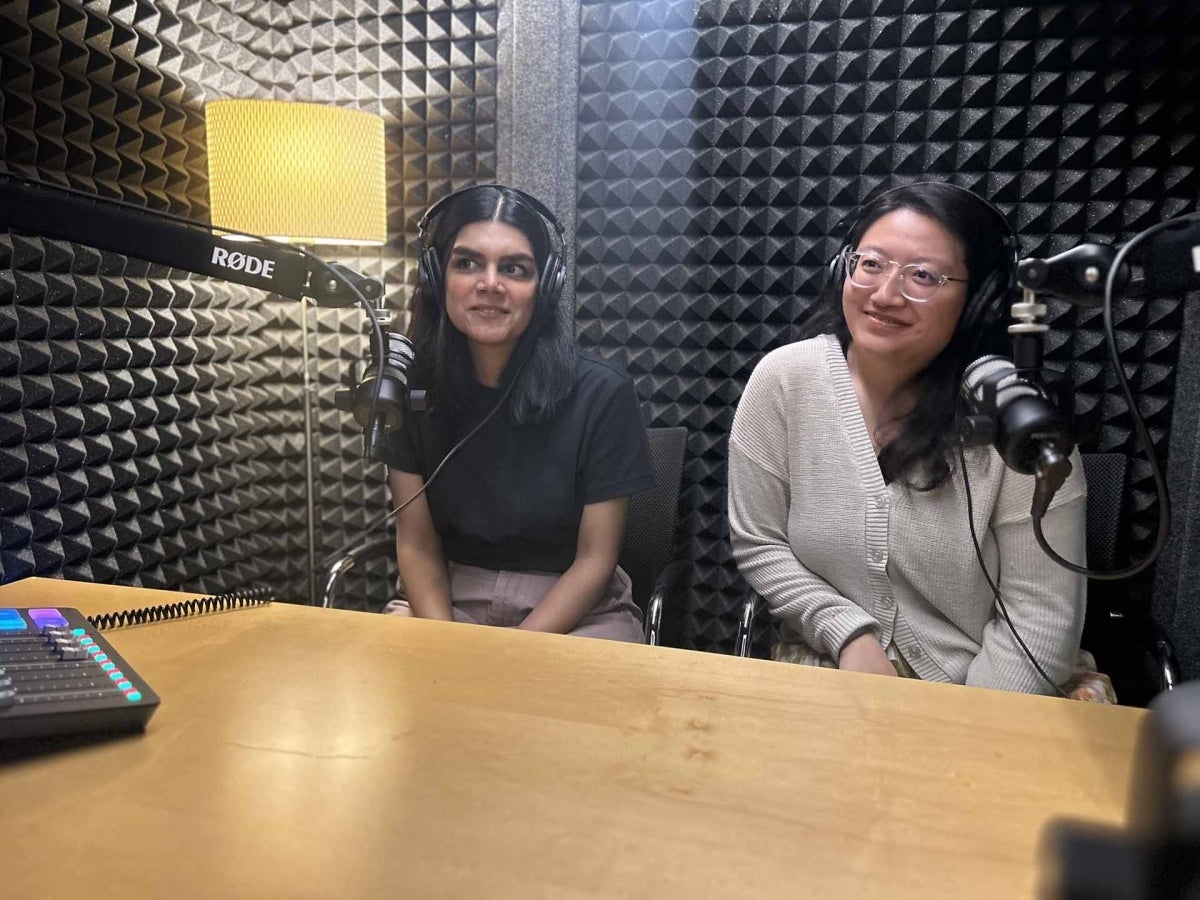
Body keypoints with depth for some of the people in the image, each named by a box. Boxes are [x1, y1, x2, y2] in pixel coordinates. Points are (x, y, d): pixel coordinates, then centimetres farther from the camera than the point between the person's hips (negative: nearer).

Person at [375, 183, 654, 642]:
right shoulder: (410, 384, -6)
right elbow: (417, 545, -2)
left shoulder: (602, 392, -14)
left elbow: (595, 559, -10)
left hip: (572, 610, -1)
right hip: (446, 600, 2)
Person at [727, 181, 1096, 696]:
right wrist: (849, 633, -12)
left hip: (978, 688, 0)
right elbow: (757, 544, -3)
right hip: (825, 668, 1)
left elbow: (1042, 612, -8)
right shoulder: (784, 380, -8)